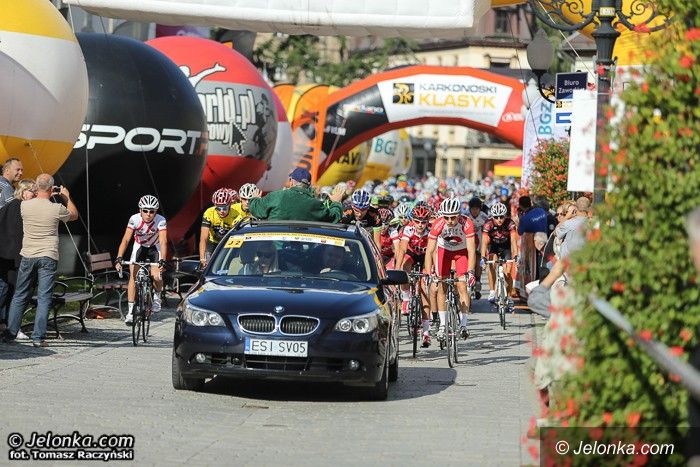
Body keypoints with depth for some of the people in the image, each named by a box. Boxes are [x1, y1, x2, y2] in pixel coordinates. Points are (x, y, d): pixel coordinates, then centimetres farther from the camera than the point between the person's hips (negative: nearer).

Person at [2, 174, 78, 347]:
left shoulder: (25, 205, -4)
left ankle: (10, 333, 15)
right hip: (48, 258, -3)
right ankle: (38, 337, -5)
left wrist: (46, 195, 28)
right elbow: (74, 215, 11)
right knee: (44, 298, -1)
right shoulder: (57, 209, -11)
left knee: (20, 297, 13)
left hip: (27, 256, 3)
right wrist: (66, 197, 23)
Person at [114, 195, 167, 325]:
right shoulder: (134, 219, -27)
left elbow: (163, 242, -36)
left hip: (155, 248, -1)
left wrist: (162, 260, -50)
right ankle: (130, 311, -8)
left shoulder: (160, 221, -29)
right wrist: (119, 258, -43)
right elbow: (126, 240, -31)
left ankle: (157, 296, 19)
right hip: (139, 247, 1)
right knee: (133, 276, -13)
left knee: (156, 277, -16)